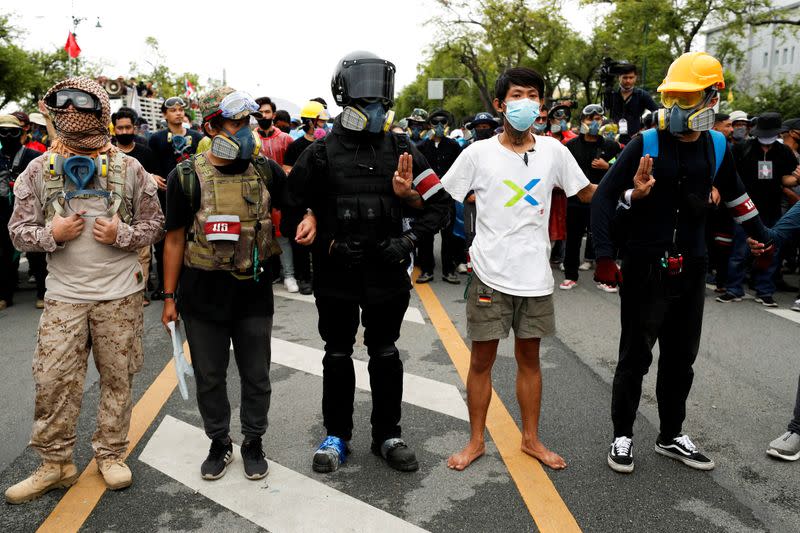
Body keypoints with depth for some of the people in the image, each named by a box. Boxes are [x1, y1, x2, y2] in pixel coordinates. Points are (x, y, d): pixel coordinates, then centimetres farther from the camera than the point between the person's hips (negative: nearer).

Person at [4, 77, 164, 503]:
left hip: (119, 295, -1)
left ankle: (111, 454, 26)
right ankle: (55, 463, 21)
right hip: (64, 296, 1)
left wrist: (121, 235, -14)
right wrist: (51, 234, -15)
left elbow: (155, 223, 3)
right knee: (53, 380, 2)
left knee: (117, 378, 8)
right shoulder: (39, 170, 2)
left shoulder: (128, 169, -1)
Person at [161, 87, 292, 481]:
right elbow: (175, 240, -2)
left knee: (256, 375, 13)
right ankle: (219, 443, 35)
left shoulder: (265, 171, -1)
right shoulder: (187, 177, -7)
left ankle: (253, 442, 34)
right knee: (209, 377, 13)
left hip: (254, 291, 2)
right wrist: (169, 296, -1)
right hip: (203, 294, -1)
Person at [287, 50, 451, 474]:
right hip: (335, 276, -1)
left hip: (387, 275, 1)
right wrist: (323, 240, -11)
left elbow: (439, 203, 4)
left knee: (386, 355, 12)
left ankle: (387, 435, 28)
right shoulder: (321, 152, -2)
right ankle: (336, 435, 29)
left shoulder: (401, 149, 2)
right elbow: (292, 204, 2)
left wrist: (410, 237, -11)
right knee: (337, 356, 12)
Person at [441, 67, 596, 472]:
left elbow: (587, 193, 12)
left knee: (529, 358, 15)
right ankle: (476, 441, 26)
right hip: (490, 274, -2)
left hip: (535, 275, 2)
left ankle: (531, 439, 32)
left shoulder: (552, 150, 2)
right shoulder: (479, 153, -4)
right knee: (482, 359, 8)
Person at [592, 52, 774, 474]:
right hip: (645, 268, -4)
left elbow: (733, 194, 22)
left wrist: (763, 236, 26)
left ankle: (671, 436, 30)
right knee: (635, 356, 5)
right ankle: (622, 436, 20)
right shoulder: (646, 144, -9)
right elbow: (603, 197, -12)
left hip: (690, 270, 5)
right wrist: (604, 257, -19)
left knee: (680, 358, 14)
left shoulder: (717, 147, 4)